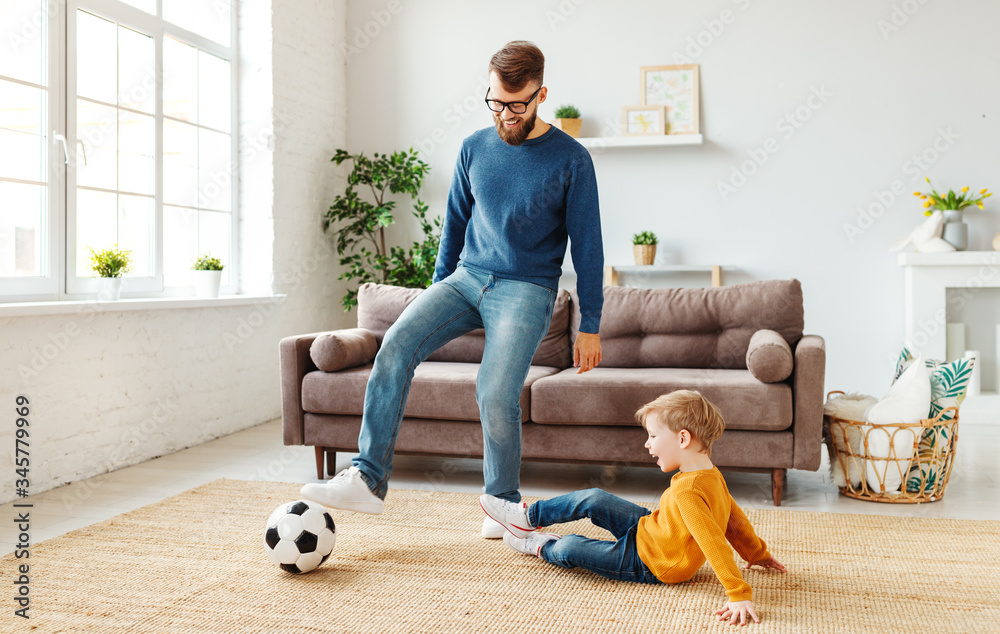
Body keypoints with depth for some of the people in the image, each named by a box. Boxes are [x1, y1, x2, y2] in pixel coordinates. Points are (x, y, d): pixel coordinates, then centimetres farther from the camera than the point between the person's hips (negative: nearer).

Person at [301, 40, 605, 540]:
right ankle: (368, 479, -14)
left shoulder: (570, 160, -5)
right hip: (466, 277, 4)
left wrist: (590, 326, -4)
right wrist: (438, 294, 19)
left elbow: (587, 246, -3)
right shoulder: (474, 148, 8)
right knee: (396, 346, -18)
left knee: (496, 396, -20)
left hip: (526, 289, -4)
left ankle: (503, 502, 6)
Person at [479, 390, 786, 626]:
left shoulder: (687, 492, -36)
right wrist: (758, 554, 18)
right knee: (593, 500, 5)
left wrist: (740, 595, -43)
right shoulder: (711, 475, -7)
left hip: (649, 564, -9)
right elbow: (735, 520, 4)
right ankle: (527, 517, 21)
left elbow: (715, 545, -40)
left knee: (567, 549, -7)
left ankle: (541, 546, 28)